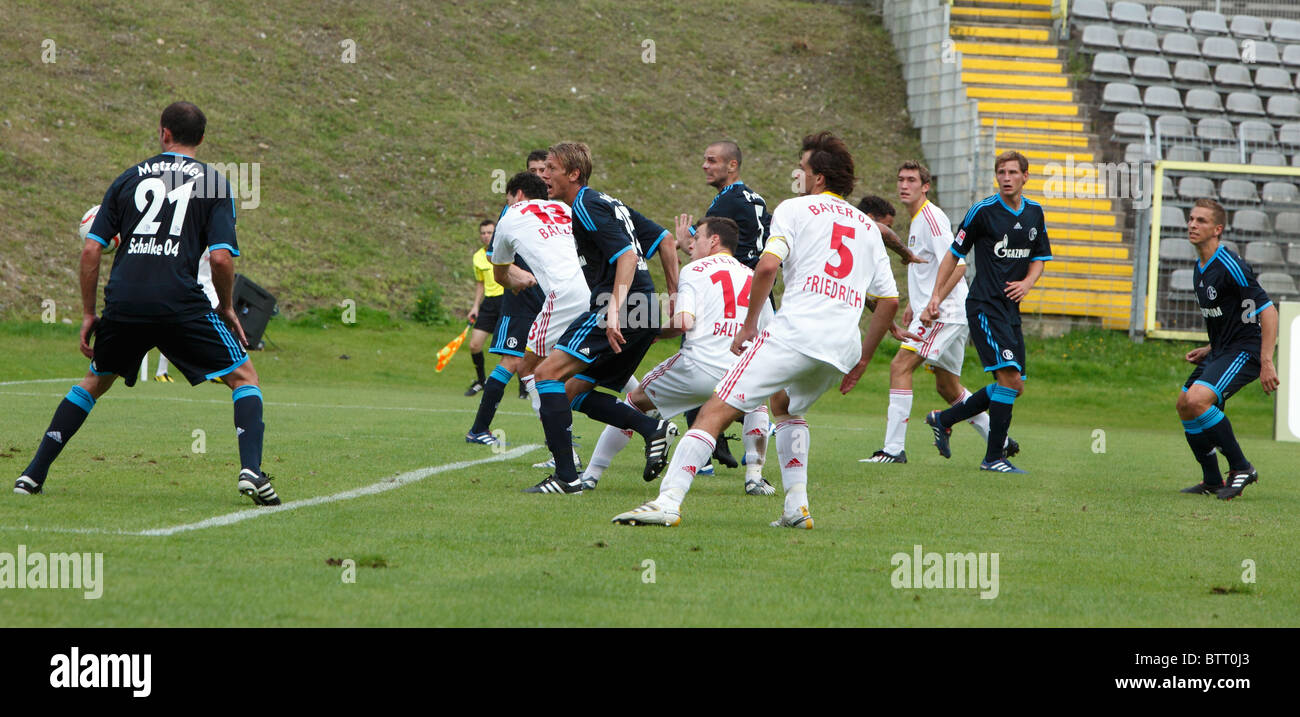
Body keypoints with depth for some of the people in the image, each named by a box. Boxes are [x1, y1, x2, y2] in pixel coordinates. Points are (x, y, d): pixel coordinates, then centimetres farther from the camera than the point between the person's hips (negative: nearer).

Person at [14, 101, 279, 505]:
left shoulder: (130, 178, 16)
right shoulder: (213, 184, 8)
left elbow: (91, 249, 11)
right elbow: (221, 257, -5)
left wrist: (88, 314, 18)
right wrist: (226, 308, 12)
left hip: (122, 302, 3)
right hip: (180, 303, -3)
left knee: (95, 381, 26)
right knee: (244, 378, 10)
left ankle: (34, 474, 21)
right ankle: (251, 471, -11)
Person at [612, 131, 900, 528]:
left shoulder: (795, 209, 8)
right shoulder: (868, 227, 24)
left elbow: (768, 266, -8)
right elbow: (889, 301, 22)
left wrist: (748, 325, 0)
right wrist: (862, 358, 29)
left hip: (795, 331, -6)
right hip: (843, 346, 6)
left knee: (716, 410, -7)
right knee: (786, 404, 33)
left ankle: (668, 501, -21)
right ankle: (797, 506, 19)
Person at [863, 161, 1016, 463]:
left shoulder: (931, 218, -13)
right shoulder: (916, 221, 18)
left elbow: (957, 265, -22)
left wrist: (934, 303, -29)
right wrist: (913, 304, 24)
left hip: (945, 313, -11)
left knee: (901, 366, -18)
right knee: (947, 386, 16)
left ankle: (894, 448, -22)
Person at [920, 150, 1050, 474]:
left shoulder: (1034, 213, 10)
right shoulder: (983, 211, -7)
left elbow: (1039, 259, 18)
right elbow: (954, 254, 0)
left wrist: (1026, 282, -3)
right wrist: (936, 296, -4)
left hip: (1011, 310, 7)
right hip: (984, 307, -7)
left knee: (1015, 387, 8)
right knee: (1009, 378, -18)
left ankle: (944, 419, 24)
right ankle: (994, 457, -10)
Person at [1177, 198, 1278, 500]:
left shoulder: (1230, 266, -19)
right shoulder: (1200, 271, 11)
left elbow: (1268, 311, -21)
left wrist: (1266, 362, -25)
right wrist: (1208, 350, 15)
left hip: (1244, 351, -10)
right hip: (1220, 351, 10)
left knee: (1197, 399, -26)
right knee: (1185, 405, 9)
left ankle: (1241, 468, -12)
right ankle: (1212, 482, 20)